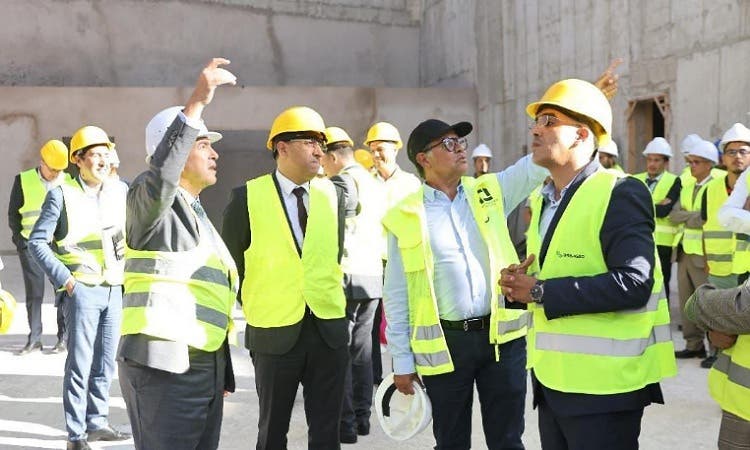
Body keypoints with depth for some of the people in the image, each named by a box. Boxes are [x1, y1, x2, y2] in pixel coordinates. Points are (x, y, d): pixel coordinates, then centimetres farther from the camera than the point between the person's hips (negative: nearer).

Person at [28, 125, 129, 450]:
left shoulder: (119, 195, 9)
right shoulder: (62, 195, -4)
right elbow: (37, 242, -4)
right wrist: (64, 278, -11)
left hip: (114, 289, 5)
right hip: (83, 290, -4)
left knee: (105, 362, 11)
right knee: (79, 364, 0)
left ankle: (97, 422, 25)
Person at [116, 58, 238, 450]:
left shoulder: (200, 217, 20)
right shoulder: (150, 201, -4)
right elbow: (160, 176, -31)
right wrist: (196, 103, -36)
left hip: (205, 367, 8)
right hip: (163, 368, -8)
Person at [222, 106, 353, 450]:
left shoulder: (335, 194, 3)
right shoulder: (247, 196, -6)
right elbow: (231, 265, 3)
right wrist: (250, 306, 6)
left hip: (329, 328, 2)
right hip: (274, 331, -2)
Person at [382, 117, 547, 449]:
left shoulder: (490, 192, 5)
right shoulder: (405, 217, -3)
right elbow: (397, 295, -1)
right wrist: (402, 360, -2)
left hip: (502, 336, 2)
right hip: (445, 344, -2)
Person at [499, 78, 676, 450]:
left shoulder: (620, 194, -13)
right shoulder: (542, 199, 14)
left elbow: (633, 283, -24)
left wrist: (541, 292, -21)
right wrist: (519, 282, -1)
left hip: (603, 384, -8)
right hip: (551, 378, 8)